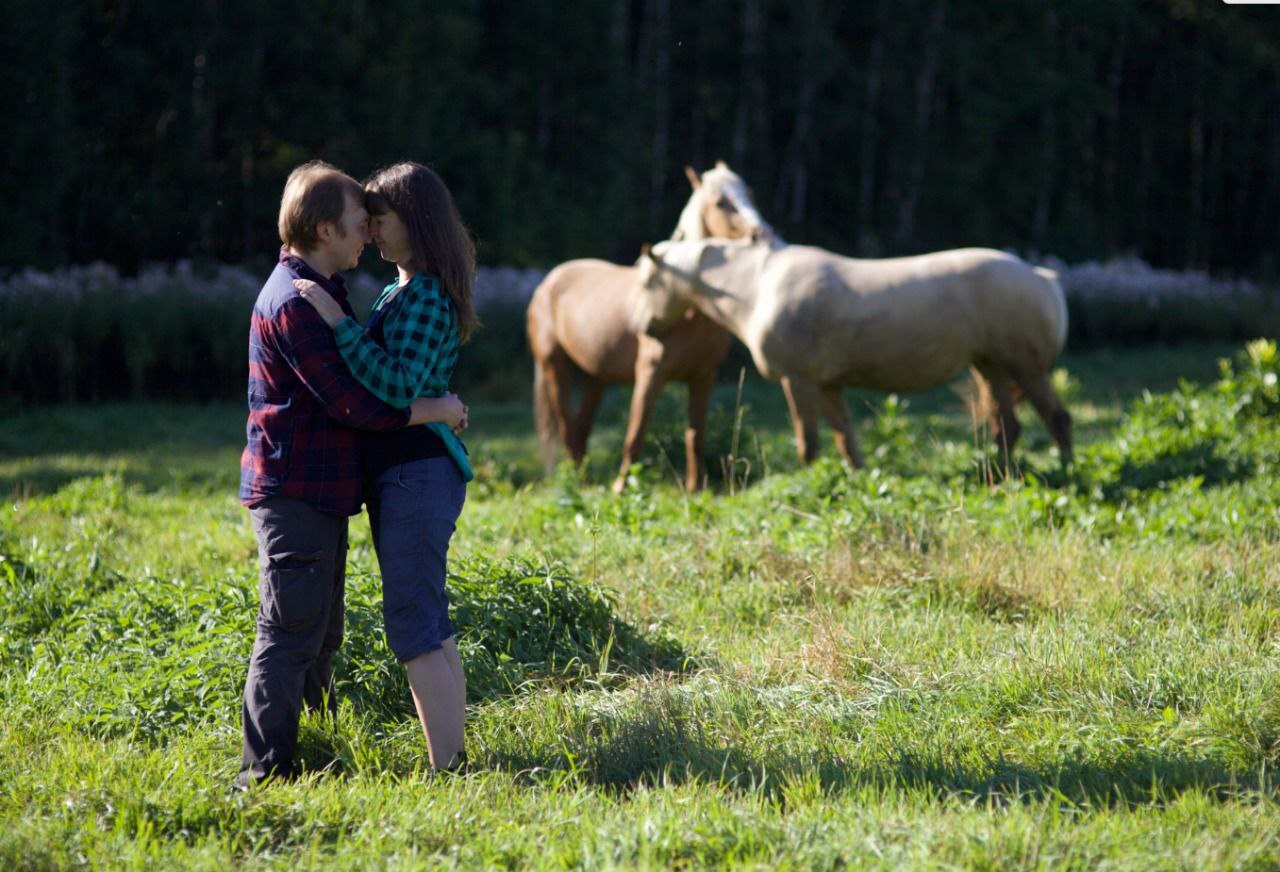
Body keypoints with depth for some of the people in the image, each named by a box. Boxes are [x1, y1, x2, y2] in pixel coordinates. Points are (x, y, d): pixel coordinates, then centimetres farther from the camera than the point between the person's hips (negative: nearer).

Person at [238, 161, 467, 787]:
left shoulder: (318, 290, 16)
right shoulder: (293, 302, -18)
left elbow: (353, 382, 24)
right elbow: (353, 403, -21)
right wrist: (437, 410, -12)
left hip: (319, 490, 11)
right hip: (296, 492, -11)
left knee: (319, 635, 17)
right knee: (290, 635, -7)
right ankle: (266, 772, -3)